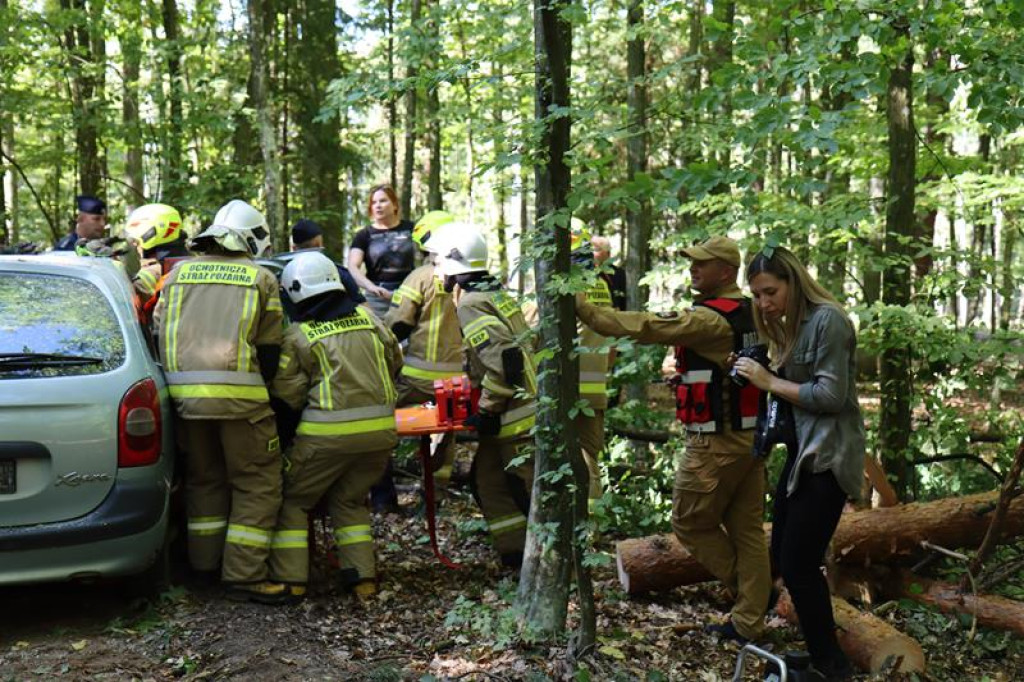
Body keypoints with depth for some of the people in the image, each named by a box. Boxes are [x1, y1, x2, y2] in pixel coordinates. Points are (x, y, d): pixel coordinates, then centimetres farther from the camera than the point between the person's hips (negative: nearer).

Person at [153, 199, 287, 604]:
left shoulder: (179, 272, 17)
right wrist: (262, 387, 18)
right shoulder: (261, 278, 7)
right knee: (257, 483, 3)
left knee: (203, 477, 20)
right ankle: (244, 575, 0)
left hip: (184, 390, 5)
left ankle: (204, 562, 30)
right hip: (239, 393, -5)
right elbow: (269, 349, 5)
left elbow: (159, 332, 18)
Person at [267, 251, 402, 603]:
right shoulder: (368, 318, 9)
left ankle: (290, 579, 11)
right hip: (381, 428, 5)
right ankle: (362, 577, 16)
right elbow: (395, 360, 19)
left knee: (293, 500, 15)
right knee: (350, 500, 23)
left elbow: (287, 393, -5)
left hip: (328, 432, -4)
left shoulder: (297, 336, -3)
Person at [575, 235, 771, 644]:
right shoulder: (751, 315, 10)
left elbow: (644, 327, -21)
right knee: (747, 529, 11)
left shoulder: (710, 319, -17)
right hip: (752, 436, 9)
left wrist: (584, 310, -16)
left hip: (716, 444, -9)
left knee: (690, 523, 8)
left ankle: (752, 590, 17)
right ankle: (749, 622, 18)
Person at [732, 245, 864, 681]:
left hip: (827, 458, -10)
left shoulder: (828, 320, -14)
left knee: (798, 565, -8)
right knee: (782, 557, 11)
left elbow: (831, 396, -20)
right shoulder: (794, 325, 14)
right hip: (801, 453, 10)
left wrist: (770, 382, -15)